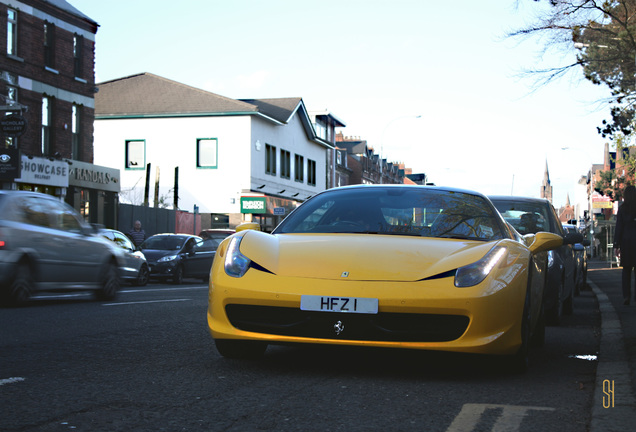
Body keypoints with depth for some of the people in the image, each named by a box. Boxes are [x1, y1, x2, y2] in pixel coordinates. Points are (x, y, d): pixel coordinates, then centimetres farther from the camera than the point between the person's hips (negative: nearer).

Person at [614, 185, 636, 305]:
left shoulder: (622, 209, -2)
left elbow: (619, 227, -2)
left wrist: (616, 245, 1)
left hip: (626, 241, 0)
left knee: (626, 270, 7)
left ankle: (626, 296, -1)